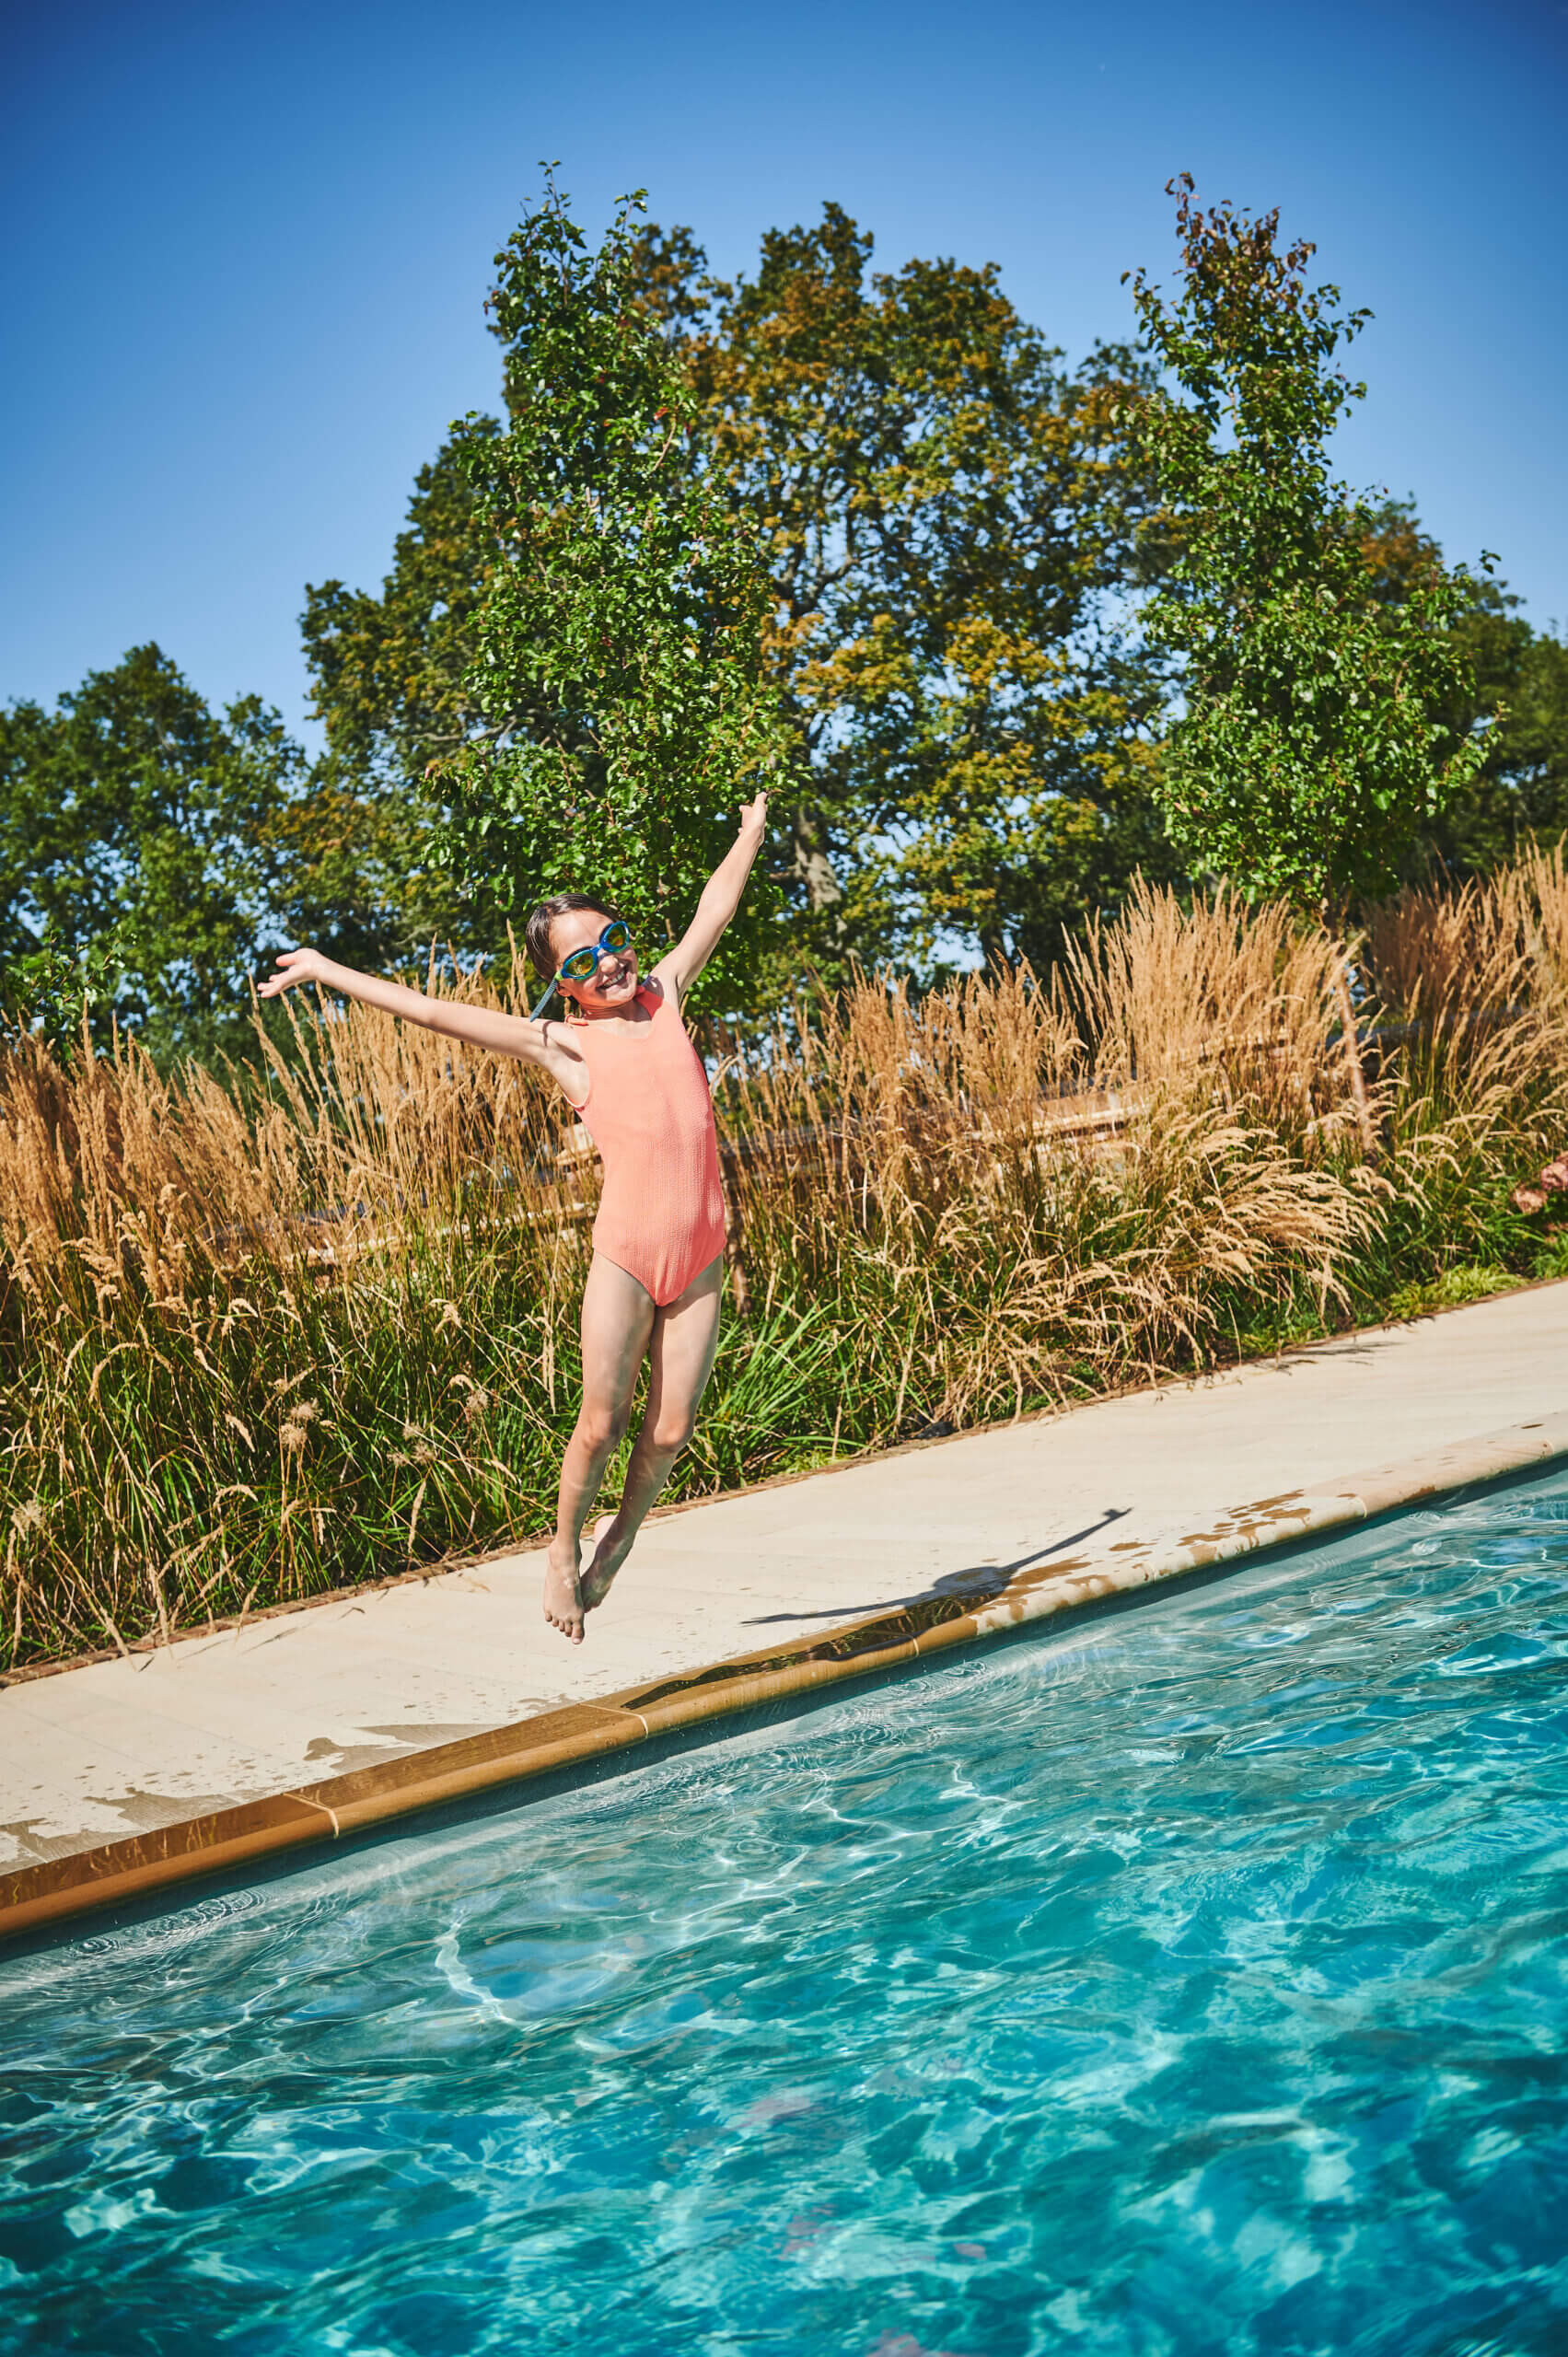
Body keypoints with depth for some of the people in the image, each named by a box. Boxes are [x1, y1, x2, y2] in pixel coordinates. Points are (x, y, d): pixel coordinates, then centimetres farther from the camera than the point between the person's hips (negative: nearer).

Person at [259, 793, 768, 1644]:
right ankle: (564, 1548, 21)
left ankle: (620, 1534, 30)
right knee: (601, 1421, -4)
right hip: (625, 1254, -3)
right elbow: (433, 1011, 4)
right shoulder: (560, 1043, 2)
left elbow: (712, 909, 26)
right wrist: (324, 968, 7)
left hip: (700, 1258, 3)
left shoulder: (663, 993, 12)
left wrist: (750, 831, 40)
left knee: (669, 1431, 4)